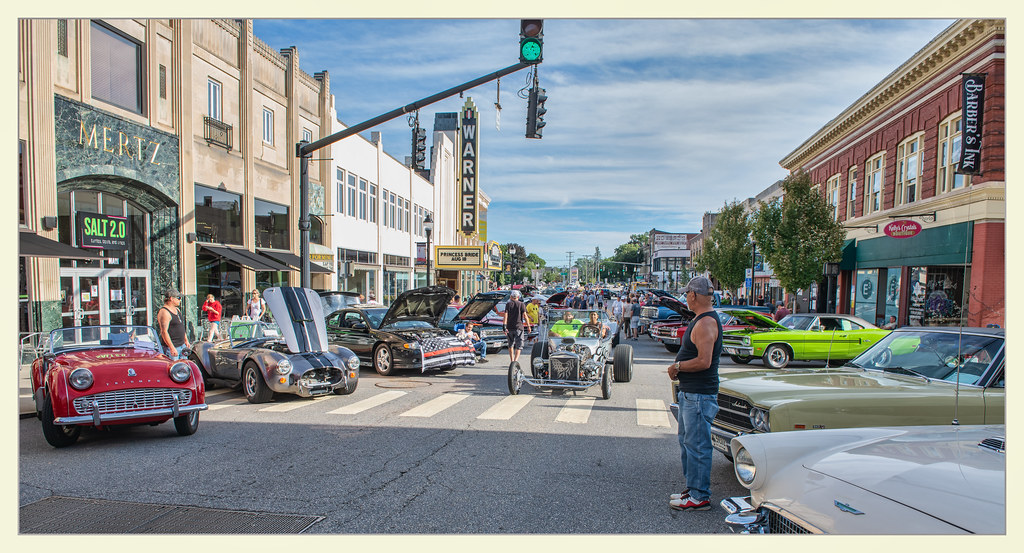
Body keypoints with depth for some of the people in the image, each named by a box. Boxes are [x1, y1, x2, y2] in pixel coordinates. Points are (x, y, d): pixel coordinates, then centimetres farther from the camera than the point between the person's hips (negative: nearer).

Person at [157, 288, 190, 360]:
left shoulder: (177, 310, 14)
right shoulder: (164, 312, -15)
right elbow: (164, 332, -22)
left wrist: (186, 340, 20)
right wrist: (172, 348, -25)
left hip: (182, 345, 9)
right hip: (172, 346, -9)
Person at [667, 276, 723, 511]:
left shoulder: (706, 323, -19)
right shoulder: (700, 320, 14)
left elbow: (704, 361, -26)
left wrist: (678, 366, -13)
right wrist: (679, 367, 7)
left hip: (700, 395, -11)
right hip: (689, 392, 11)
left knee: (697, 445, -2)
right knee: (687, 441, 19)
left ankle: (700, 497, 8)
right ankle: (692, 489, 30)